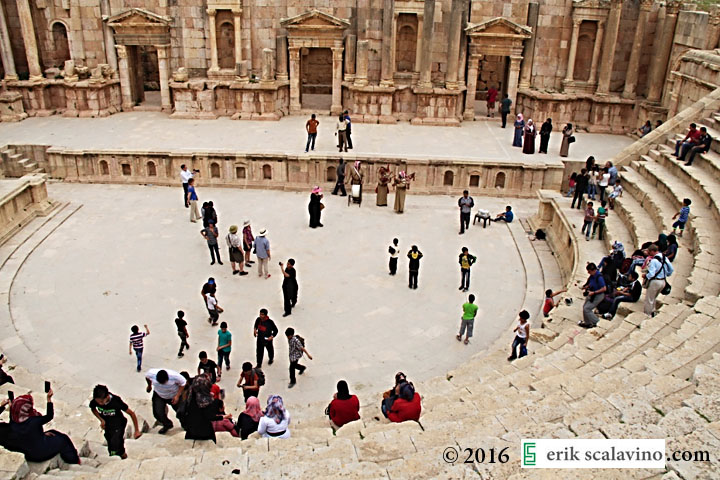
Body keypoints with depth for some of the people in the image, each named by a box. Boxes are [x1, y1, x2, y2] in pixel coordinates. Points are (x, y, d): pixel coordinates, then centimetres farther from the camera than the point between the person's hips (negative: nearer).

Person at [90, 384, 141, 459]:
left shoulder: (116, 401, -33)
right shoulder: (94, 402, -24)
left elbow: (132, 414, -21)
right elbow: (93, 409, 4)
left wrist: (137, 430, -17)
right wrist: (101, 420, -12)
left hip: (118, 424, -4)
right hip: (107, 424, 4)